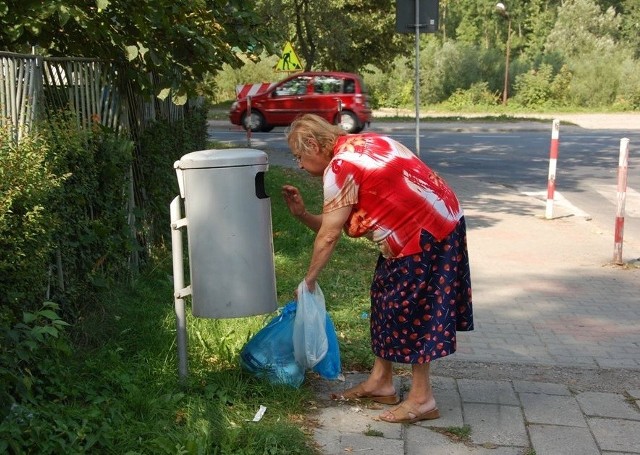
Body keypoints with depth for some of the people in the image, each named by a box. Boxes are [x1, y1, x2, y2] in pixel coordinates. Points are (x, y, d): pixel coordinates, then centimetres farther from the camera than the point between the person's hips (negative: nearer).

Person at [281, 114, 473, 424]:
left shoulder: (339, 168, -17)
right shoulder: (356, 146, 12)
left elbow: (329, 237, -13)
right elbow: (341, 225, 10)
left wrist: (308, 280, -3)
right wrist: (302, 214, 3)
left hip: (425, 233, -10)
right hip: (433, 221, 10)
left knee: (408, 309, -2)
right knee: (387, 299, 15)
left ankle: (422, 399, 9)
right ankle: (380, 382, 26)